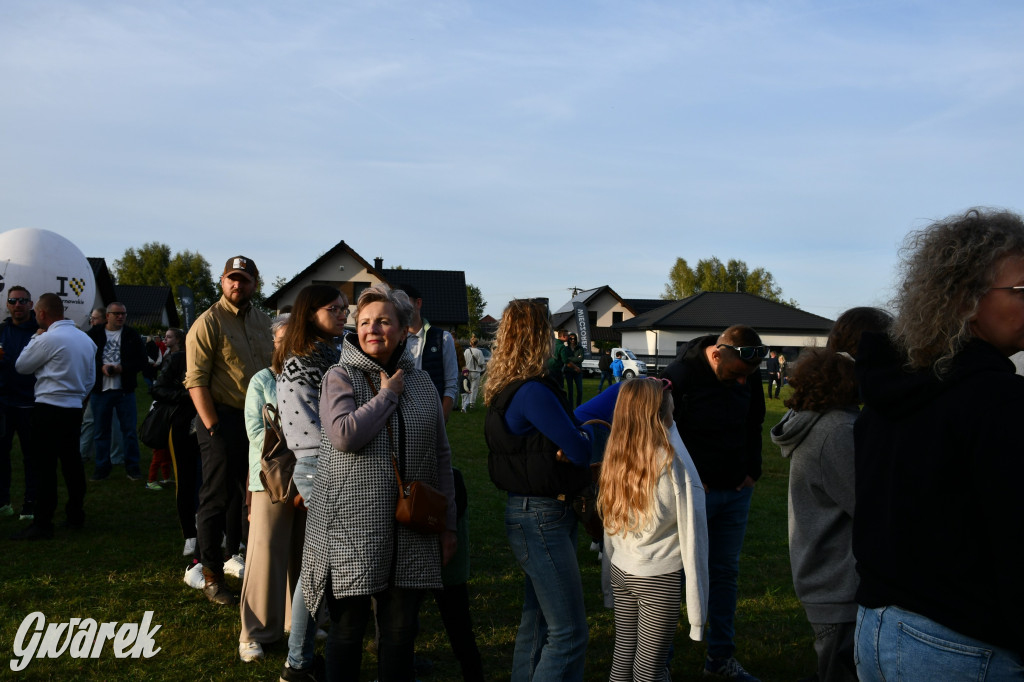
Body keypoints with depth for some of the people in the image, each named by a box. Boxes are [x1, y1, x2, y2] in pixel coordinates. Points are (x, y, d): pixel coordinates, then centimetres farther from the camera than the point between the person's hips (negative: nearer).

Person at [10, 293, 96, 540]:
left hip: (49, 410, -8)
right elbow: (91, 378, 17)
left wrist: (35, 338, 9)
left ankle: (42, 524, -3)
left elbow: (21, 366, 0)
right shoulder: (86, 339, 11)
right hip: (74, 408, 8)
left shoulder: (49, 338, -13)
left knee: (45, 467, -5)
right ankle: (76, 515, 20)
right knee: (71, 462, 14)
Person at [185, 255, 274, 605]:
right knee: (217, 497, 0)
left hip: (258, 419, 7)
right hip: (223, 419, -6)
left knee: (246, 493, 16)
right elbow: (196, 380, -14)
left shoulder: (262, 320, 12)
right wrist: (212, 426, -19)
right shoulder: (208, 323, -9)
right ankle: (211, 574, 10)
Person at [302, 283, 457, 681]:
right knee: (349, 627, 6)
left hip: (411, 528, 3)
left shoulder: (421, 381, 9)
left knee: (401, 629, 8)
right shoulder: (340, 377, -1)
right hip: (351, 527, -3)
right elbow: (344, 435, -21)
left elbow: (441, 455, 12)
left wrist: (448, 524, 9)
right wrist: (387, 394, -10)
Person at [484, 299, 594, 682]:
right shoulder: (532, 391, -20)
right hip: (541, 517, -10)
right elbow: (579, 451, -18)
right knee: (569, 633, -6)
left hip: (535, 515, 10)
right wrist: (585, 434, 4)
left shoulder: (509, 389, 10)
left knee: (538, 621, 19)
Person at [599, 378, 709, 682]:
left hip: (621, 571, 5)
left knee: (623, 657, 14)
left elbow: (609, 524, 8)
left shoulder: (615, 456, -1)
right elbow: (690, 531, -13)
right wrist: (696, 605, -7)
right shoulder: (672, 461, -16)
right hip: (660, 577, -5)